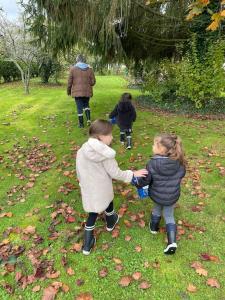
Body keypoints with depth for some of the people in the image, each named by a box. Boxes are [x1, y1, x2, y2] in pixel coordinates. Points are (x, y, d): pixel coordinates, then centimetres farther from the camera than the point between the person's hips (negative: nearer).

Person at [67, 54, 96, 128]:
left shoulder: (73, 68, -2)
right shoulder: (89, 69, 2)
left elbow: (70, 81, -2)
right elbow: (93, 82, 2)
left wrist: (68, 91, 10)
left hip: (77, 91, -2)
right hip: (87, 91, 2)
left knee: (79, 107, 4)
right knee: (86, 105, 20)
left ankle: (81, 124, 9)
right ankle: (88, 119, 3)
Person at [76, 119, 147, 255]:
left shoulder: (82, 150, -10)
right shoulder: (106, 154, -25)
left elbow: (79, 172, 2)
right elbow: (115, 173, -18)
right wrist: (133, 174, -7)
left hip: (88, 190, 3)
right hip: (103, 190, -3)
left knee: (93, 213, 20)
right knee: (108, 204, 27)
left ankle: (88, 245, 27)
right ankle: (110, 223, 57)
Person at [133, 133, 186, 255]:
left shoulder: (152, 164, -29)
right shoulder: (179, 162, -20)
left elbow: (144, 181, -16)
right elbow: (181, 175, 0)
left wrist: (136, 182, 6)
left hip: (157, 195, -1)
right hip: (172, 196, 1)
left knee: (157, 207, 32)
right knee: (169, 215, 23)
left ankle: (154, 227, 51)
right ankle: (172, 242, 14)